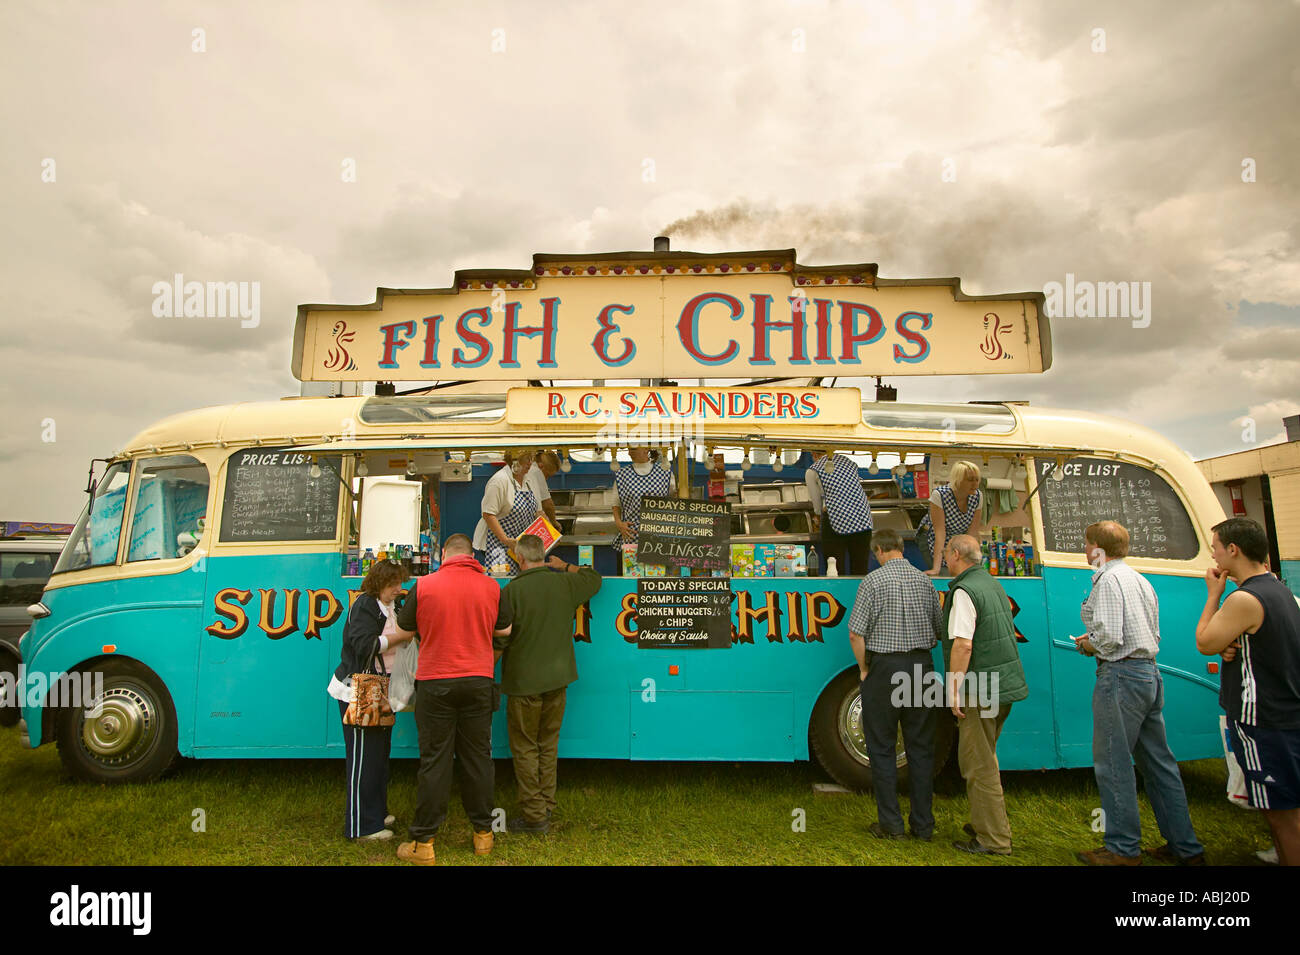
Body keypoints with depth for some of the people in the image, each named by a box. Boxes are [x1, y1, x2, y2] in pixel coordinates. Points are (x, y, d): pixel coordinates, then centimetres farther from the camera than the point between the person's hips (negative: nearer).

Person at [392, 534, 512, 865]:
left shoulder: (424, 585, -7)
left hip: (435, 682, -2)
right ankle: (483, 834, 23)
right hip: (479, 680, 2)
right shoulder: (491, 586, -2)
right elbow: (504, 630, 9)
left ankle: (423, 843, 13)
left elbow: (404, 629, 6)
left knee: (434, 760, 5)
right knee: (477, 757, 12)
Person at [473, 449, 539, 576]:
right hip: (496, 541, -8)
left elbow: (535, 512, 20)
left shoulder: (528, 480, 10)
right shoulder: (500, 480, -16)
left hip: (520, 541, 8)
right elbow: (488, 514, -20)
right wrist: (506, 540, -25)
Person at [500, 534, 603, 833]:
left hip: (524, 680, -5)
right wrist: (565, 566, 26)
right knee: (548, 744, 18)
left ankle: (534, 815, 12)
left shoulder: (512, 590, -16)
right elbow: (594, 578, 18)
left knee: (525, 748, 7)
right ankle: (546, 806, 27)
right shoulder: (564, 583, -3)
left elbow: (500, 637, -10)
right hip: (558, 677, 5)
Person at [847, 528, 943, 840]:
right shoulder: (924, 580, 5)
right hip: (921, 668, 5)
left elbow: (856, 633, -13)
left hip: (884, 668, -4)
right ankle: (923, 824, 19)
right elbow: (940, 629, 10)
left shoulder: (873, 580, -9)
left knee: (882, 748, 7)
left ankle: (891, 824, 11)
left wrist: (864, 669, -1)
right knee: (921, 747, 12)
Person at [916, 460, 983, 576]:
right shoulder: (939, 494, -30)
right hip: (931, 539, -4)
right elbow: (940, 532, -34)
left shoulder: (977, 496, -16)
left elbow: (973, 532, -15)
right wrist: (936, 569, -37)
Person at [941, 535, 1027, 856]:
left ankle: (993, 839, 8)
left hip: (981, 689, -10)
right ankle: (988, 823, 34)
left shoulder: (964, 591, -18)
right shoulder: (993, 584, 12)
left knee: (978, 763, 1)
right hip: (1005, 684, 10)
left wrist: (955, 690, -19)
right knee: (985, 757, 22)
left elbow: (963, 645, -25)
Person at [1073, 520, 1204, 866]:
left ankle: (1123, 849, 6)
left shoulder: (1108, 580, -12)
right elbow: (1153, 634, 20)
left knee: (1113, 764, -1)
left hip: (1121, 675, -10)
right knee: (1158, 762, 16)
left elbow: (1110, 636, -21)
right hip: (1150, 673, 10)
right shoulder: (1140, 580, 17)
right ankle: (1186, 847, 22)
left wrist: (1088, 645, -1)